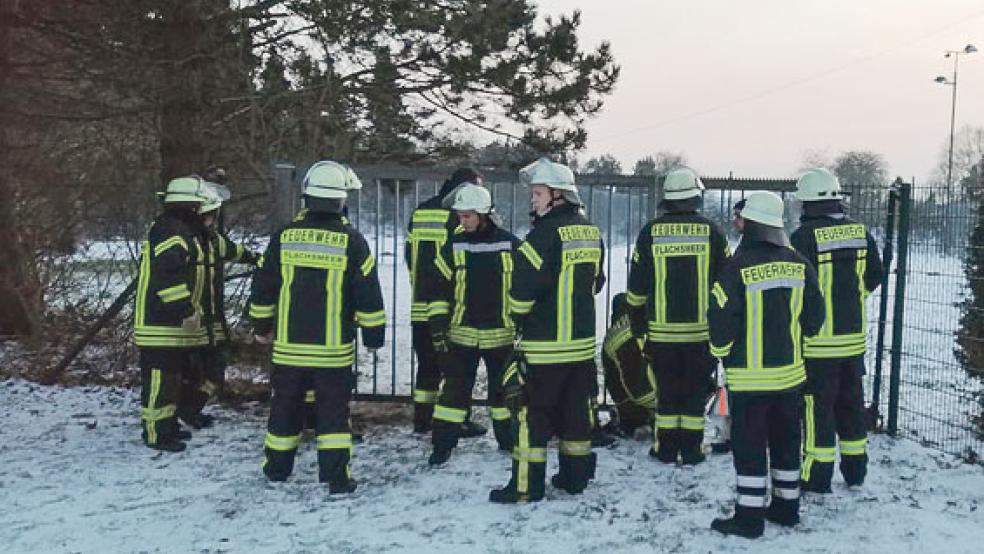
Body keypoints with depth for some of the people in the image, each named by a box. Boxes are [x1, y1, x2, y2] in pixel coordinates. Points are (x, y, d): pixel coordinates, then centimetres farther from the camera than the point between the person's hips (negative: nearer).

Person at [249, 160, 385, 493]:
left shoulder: (284, 237, -1)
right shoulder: (351, 241, -8)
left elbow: (263, 288, 7)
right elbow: (368, 294, -5)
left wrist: (262, 326, 21)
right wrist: (374, 334, 5)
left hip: (288, 346, 3)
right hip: (334, 349, -2)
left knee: (285, 406, 16)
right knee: (333, 410, 6)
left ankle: (277, 469, 30)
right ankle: (336, 478, 5)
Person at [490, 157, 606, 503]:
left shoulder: (546, 232, -16)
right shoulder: (591, 232, 9)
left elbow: (524, 285, -19)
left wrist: (519, 317, -2)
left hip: (545, 344, -8)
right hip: (583, 341, 8)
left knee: (531, 412, 0)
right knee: (576, 410, 15)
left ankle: (526, 486, 3)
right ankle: (575, 476, 25)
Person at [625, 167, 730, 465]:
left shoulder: (650, 232, -1)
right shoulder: (711, 231, -2)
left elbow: (637, 287, 4)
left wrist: (638, 323, 15)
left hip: (662, 330, 1)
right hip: (701, 329, 0)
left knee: (667, 389, 10)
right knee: (696, 389, 9)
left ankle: (667, 449, 16)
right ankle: (691, 450, 13)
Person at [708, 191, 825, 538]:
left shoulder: (738, 268, -17)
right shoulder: (799, 265, 0)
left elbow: (721, 320, -15)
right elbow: (813, 317, 7)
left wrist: (722, 353, 4)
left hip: (749, 376, -5)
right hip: (790, 373, 6)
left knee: (749, 445, 3)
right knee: (786, 442, 17)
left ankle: (750, 516, 9)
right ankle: (786, 507, 29)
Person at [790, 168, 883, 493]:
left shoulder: (804, 237, -17)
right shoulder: (860, 232, 2)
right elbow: (874, 276, 11)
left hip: (817, 341, -6)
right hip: (855, 336, 6)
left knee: (818, 406, 3)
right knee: (851, 402, 17)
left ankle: (817, 477, 10)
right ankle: (856, 472, 28)